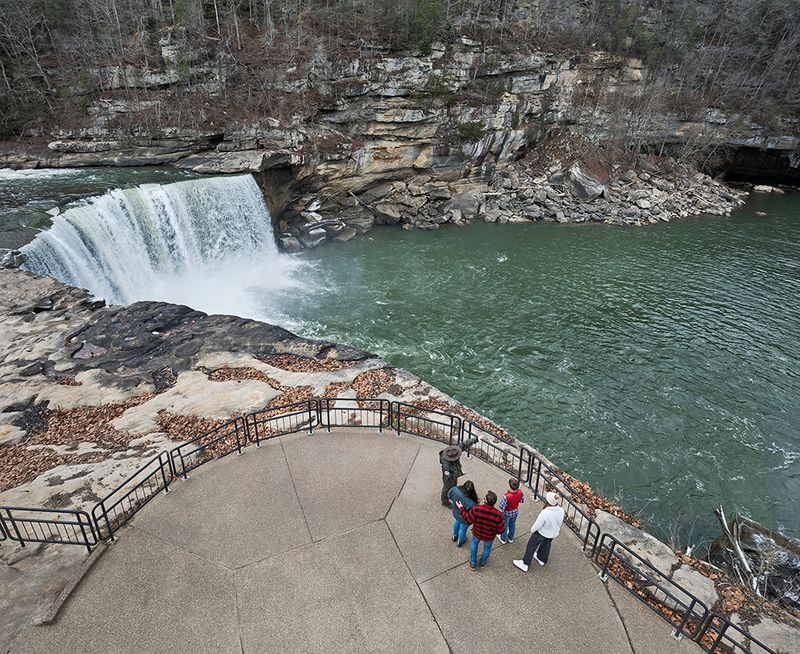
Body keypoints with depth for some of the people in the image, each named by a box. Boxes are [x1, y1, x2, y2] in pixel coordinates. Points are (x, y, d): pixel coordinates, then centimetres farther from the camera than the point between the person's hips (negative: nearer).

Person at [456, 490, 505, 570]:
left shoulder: (476, 509, -37)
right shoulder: (498, 515, -35)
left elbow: (468, 520, -21)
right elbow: (500, 530, -21)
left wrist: (462, 509, -8)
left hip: (477, 533, 0)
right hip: (489, 537, 0)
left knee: (474, 544, 33)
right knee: (487, 548, 32)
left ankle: (473, 564, 50)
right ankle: (482, 563, 58)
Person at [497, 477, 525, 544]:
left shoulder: (506, 496, -43)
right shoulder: (520, 492, -27)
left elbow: (502, 507, -30)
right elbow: (522, 501, -6)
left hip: (507, 513, -4)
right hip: (515, 512, 4)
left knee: (504, 525, 24)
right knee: (512, 524, 30)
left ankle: (503, 539, 48)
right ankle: (511, 538, 53)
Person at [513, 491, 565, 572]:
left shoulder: (545, 512, -41)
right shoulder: (561, 511, -23)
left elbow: (537, 525, -27)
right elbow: (560, 522, -3)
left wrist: (532, 530, -5)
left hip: (542, 532, -6)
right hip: (553, 533, 6)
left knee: (531, 547, 15)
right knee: (546, 545, 32)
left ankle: (525, 564, 28)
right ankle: (541, 559, 56)